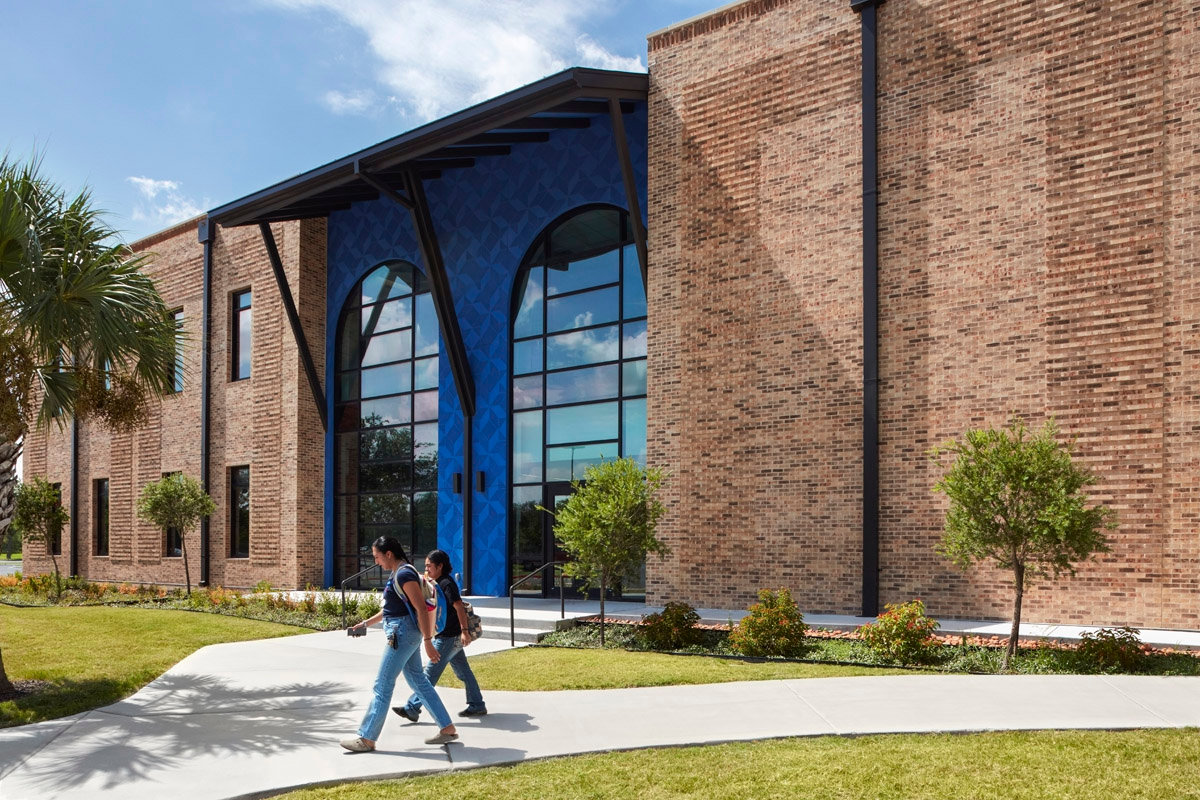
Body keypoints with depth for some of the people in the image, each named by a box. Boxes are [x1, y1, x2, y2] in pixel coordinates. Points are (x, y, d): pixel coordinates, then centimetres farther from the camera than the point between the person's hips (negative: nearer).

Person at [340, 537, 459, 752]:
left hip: (403, 633, -10)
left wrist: (427, 642, -24)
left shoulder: (404, 575, -17)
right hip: (403, 633, 10)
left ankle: (366, 739, 5)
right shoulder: (398, 573, 14)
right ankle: (447, 729, 16)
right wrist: (368, 622, 25)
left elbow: (422, 609, -22)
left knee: (383, 685, -3)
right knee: (417, 680, 13)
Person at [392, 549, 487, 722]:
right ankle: (477, 706, 19)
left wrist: (464, 631, -28)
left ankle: (412, 708, -6)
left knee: (431, 672, -8)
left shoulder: (446, 584, -15)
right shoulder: (437, 584, 16)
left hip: (449, 638, -10)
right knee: (463, 671, 13)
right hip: (448, 636, 10)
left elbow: (459, 607, -23)